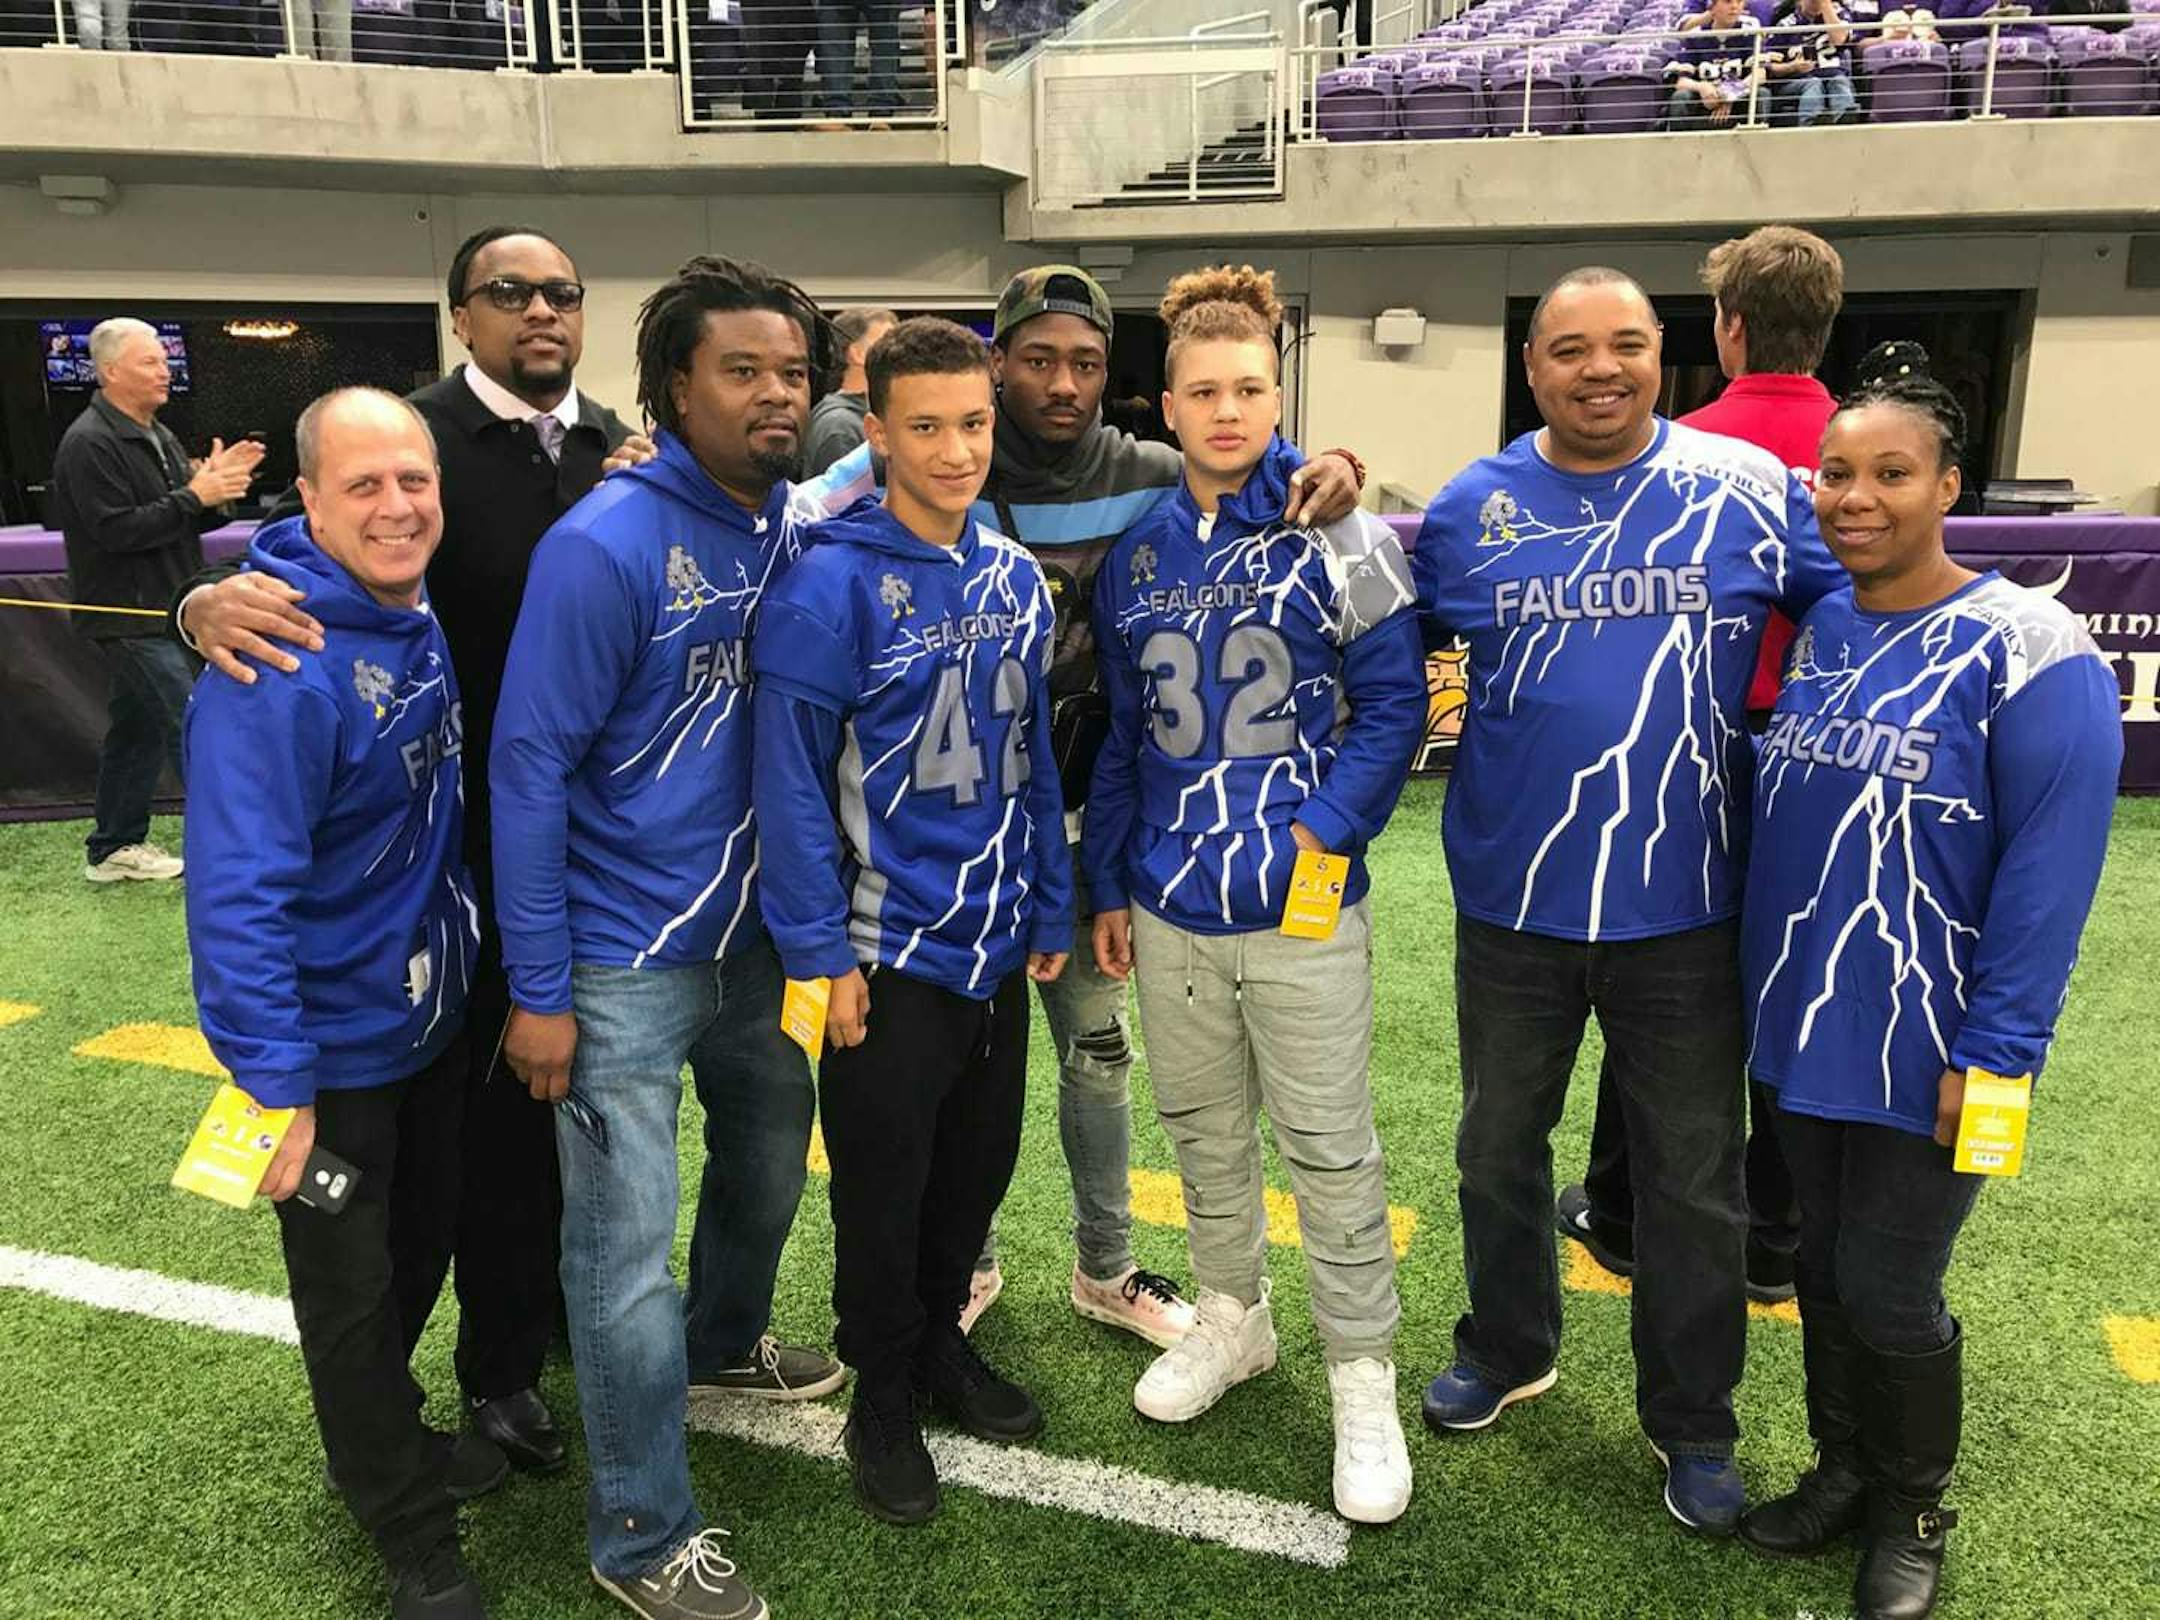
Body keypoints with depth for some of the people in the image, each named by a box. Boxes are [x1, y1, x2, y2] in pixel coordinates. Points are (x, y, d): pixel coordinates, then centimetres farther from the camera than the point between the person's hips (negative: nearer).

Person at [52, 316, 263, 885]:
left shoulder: (158, 436, 15)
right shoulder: (90, 443, -13)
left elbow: (194, 518, 17)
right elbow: (117, 530, -20)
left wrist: (218, 487, -4)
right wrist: (194, 496, -19)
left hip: (160, 612, 9)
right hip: (129, 616, -9)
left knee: (137, 729, 14)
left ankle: (112, 849, 24)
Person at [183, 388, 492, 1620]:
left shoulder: (422, 623, -2)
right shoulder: (277, 667, -28)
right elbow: (238, 892, -28)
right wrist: (274, 1082, -26)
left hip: (435, 1015, 8)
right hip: (334, 1046, -8)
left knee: (423, 1248, 25)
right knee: (351, 1295, 12)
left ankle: (385, 1440, 50)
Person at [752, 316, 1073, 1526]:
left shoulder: (1018, 578, 2)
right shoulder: (832, 586, -16)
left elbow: (1033, 756, 9)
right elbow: (792, 780, -15)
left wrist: (1051, 911, 9)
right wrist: (822, 954, -15)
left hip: (997, 947, 6)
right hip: (889, 954, -5)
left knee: (980, 1165, 20)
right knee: (883, 1190, 10)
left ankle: (941, 1338, 43)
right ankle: (885, 1395, 32)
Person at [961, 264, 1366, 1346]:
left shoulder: (1145, 481, -4)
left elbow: (1261, 482, 2)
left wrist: (1332, 475, -18)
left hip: (1079, 818, 2)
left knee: (1097, 1046, 15)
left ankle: (1107, 1267, 34)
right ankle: (968, 1261, 34)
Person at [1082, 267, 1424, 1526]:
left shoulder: (1337, 533, -5)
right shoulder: (1138, 555, 8)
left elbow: (1394, 703, -6)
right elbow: (1125, 735, 13)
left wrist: (1326, 831, -16)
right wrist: (1109, 883, 12)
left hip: (1302, 913, -4)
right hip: (1170, 911, 5)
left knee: (1331, 1151, 4)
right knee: (1204, 1132, 18)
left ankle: (1365, 1385, 20)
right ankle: (1234, 1320, 39)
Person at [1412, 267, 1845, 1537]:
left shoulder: (1751, 491, -5)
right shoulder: (1473, 506, 0)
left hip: (1686, 905, -1)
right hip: (1513, 896, 2)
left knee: (1694, 1176, 12)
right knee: (1500, 1145, 18)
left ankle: (1693, 1421, 34)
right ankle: (1509, 1350, 44)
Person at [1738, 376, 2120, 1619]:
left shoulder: (2027, 651, -14)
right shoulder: (1813, 629, 4)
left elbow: (2051, 866, -16)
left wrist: (1996, 1050, -17)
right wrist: (1771, 984, 9)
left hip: (1927, 1045, -5)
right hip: (1805, 1026, 5)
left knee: (1889, 1289, 7)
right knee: (1824, 1264, 17)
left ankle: (1914, 1512, 32)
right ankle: (1843, 1469, 39)